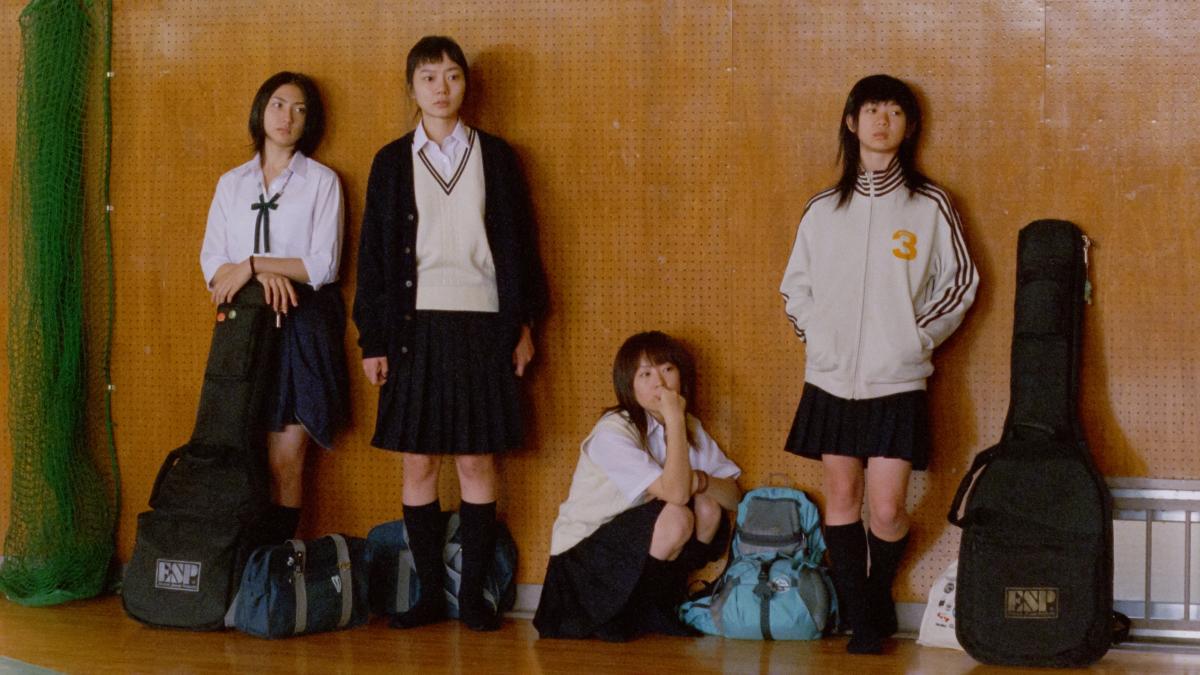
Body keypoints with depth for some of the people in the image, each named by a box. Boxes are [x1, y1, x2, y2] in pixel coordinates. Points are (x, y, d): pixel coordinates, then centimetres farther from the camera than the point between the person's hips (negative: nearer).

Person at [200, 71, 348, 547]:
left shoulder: (321, 181, 5)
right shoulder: (232, 183, 15)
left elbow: (324, 264, -5)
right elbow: (212, 261, 6)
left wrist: (252, 263, -12)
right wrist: (264, 275, -13)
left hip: (303, 328, -3)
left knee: (285, 460, -7)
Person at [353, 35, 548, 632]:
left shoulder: (494, 156, 7)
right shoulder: (392, 162, 7)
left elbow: (518, 244, 8)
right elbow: (374, 253, 6)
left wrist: (524, 324, 4)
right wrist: (373, 340, 1)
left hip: (481, 326, -1)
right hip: (415, 327, 1)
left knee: (476, 463, 0)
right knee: (418, 465, 2)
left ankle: (473, 593, 7)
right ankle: (429, 593, 10)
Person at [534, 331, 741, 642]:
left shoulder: (689, 428, 4)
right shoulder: (612, 433, -20)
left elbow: (734, 497, -2)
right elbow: (675, 493, -31)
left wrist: (700, 480, -23)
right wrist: (674, 420, -29)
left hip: (636, 551, 7)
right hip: (582, 555, -7)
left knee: (708, 507, -14)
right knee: (676, 517, -29)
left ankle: (661, 603, -1)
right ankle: (620, 616, -10)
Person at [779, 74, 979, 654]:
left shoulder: (929, 205, 0)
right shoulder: (822, 209, 7)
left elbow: (961, 281, 6)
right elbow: (795, 286, 15)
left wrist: (920, 335, -2)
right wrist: (815, 335, 2)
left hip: (897, 380, -2)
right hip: (831, 378, 3)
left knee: (887, 511, -5)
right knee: (841, 500, 4)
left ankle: (878, 596, 23)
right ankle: (863, 621, 14)